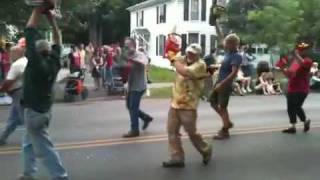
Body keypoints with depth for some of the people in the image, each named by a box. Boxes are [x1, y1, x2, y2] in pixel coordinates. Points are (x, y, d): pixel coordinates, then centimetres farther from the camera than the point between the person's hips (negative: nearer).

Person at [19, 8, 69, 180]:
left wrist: (38, 10, -11)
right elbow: (57, 40, 8)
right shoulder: (54, 61, -2)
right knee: (28, 144, 24)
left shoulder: (37, 61, -19)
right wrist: (50, 16, 6)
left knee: (44, 148, -4)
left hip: (34, 111, -8)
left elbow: (30, 32, -18)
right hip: (44, 109, 8)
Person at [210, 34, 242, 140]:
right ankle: (228, 122, 30)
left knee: (222, 107, 0)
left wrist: (222, 84, -30)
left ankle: (224, 131, 14)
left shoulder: (237, 57, -18)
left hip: (225, 85, -9)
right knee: (213, 103, 16)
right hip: (219, 83, 9)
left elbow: (234, 73, -28)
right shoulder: (228, 53, 9)